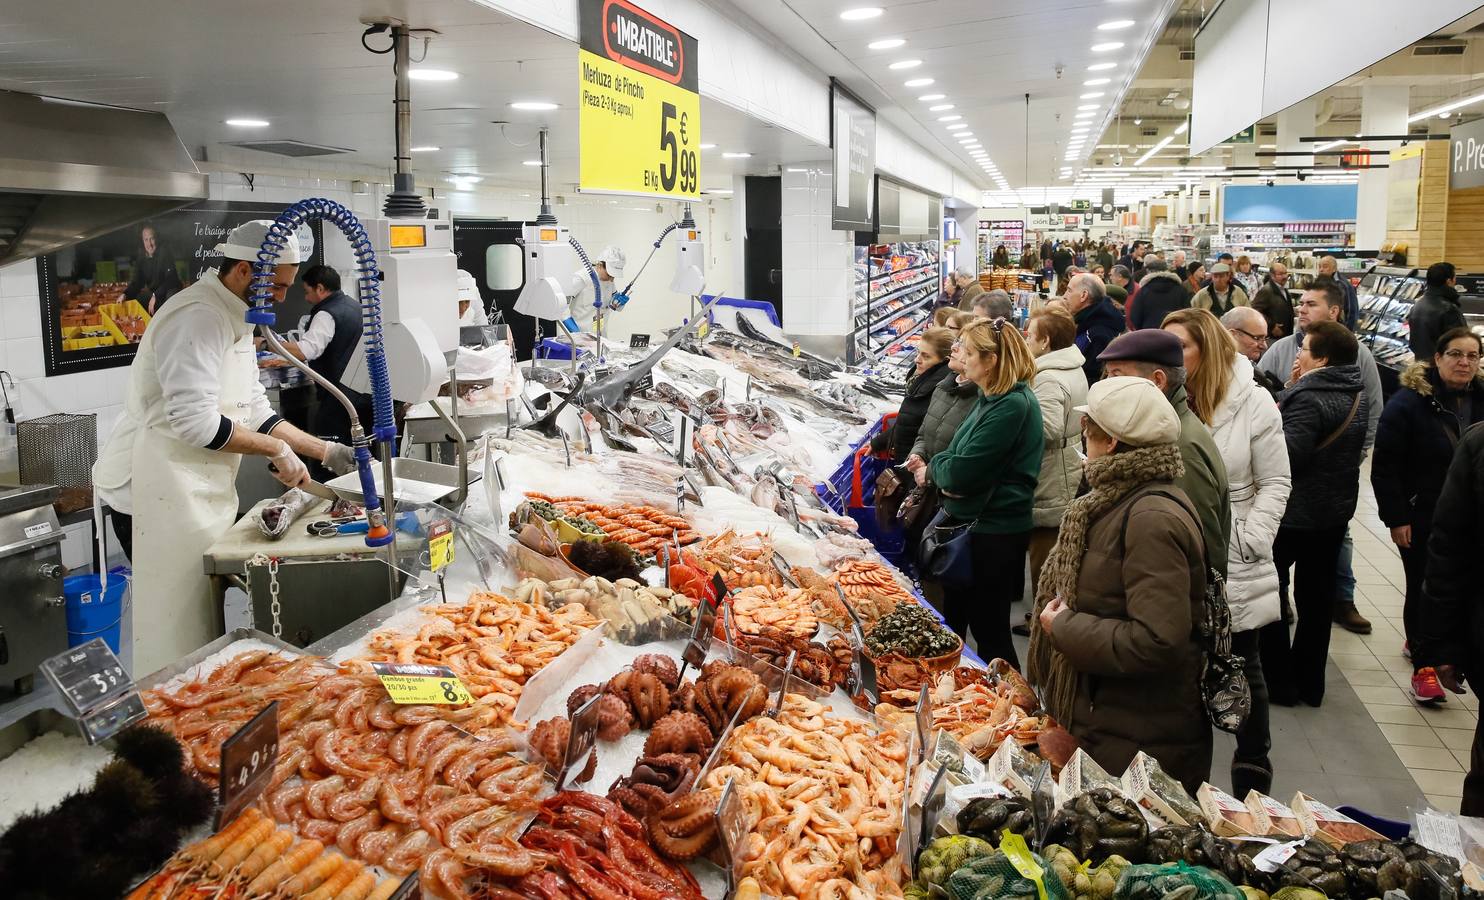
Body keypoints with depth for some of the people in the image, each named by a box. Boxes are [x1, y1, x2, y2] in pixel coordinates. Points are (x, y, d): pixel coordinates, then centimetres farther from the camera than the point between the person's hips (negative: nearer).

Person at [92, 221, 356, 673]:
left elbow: (255, 412, 17)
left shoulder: (235, 321, 15)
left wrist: (325, 451, 10)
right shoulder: (197, 318, -19)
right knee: (178, 627, -2)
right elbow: (195, 422, -26)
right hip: (161, 488, -10)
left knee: (205, 615, 15)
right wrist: (276, 449, -16)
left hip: (203, 490, 10)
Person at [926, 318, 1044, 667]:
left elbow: (962, 473, -25)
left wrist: (934, 466, -4)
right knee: (954, 618, 21)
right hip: (969, 521, 10)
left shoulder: (1013, 405, -22)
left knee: (988, 629, 3)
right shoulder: (990, 397, 10)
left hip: (994, 533, -10)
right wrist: (943, 471, -8)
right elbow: (959, 453, 14)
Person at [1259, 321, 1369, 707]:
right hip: (1336, 510, 8)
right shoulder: (1357, 394, 5)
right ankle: (1309, 683, 26)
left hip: (1295, 514, -8)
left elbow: (1286, 457, -30)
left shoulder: (1310, 399, -23)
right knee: (1318, 596, 16)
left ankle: (1280, 681, 11)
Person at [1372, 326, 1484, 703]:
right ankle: (1423, 665, 7)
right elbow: (1385, 467, -13)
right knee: (1422, 586, -1)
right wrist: (1396, 517, -16)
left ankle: (1419, 641, 35)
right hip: (1420, 517, -5)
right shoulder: (1409, 402, -12)